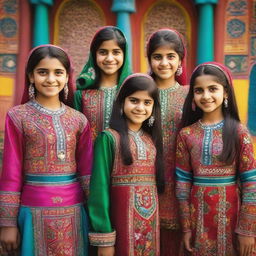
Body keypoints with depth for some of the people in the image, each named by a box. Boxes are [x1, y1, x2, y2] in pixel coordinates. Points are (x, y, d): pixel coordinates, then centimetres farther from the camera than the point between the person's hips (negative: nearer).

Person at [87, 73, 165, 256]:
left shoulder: (152, 139, 8)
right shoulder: (109, 138, -8)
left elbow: (158, 180, 9)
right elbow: (100, 186, -11)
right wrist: (104, 238, -14)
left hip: (151, 220, 5)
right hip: (122, 220, -5)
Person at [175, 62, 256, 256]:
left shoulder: (239, 132, -7)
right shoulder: (186, 134, -1)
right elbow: (183, 182, 1)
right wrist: (186, 227, 2)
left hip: (231, 211, -2)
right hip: (199, 212, 2)